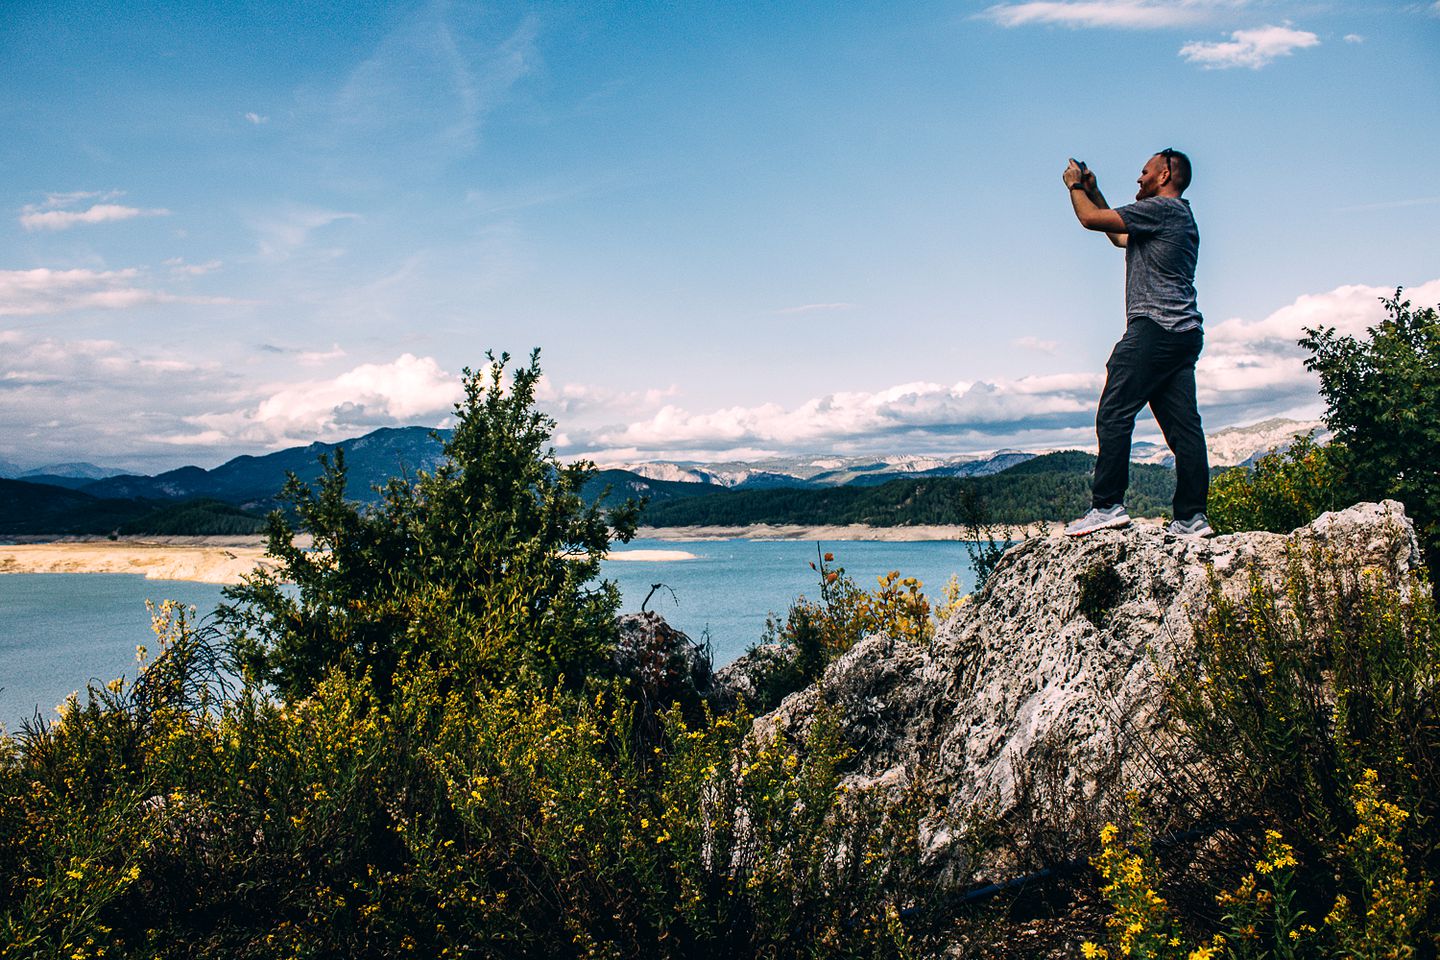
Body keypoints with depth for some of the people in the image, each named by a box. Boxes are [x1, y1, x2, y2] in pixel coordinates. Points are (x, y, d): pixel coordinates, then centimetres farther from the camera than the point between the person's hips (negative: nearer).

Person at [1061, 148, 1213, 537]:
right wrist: (1093, 191, 35)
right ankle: (1192, 517, 4)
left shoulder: (1162, 208, -5)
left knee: (1113, 416, -10)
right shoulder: (1181, 217, 25)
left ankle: (1107, 505, -14)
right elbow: (1119, 235, 37)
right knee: (1183, 426, 5)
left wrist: (1076, 186, 13)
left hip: (1154, 327, -10)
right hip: (1184, 332, 10)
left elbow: (1090, 219, -6)